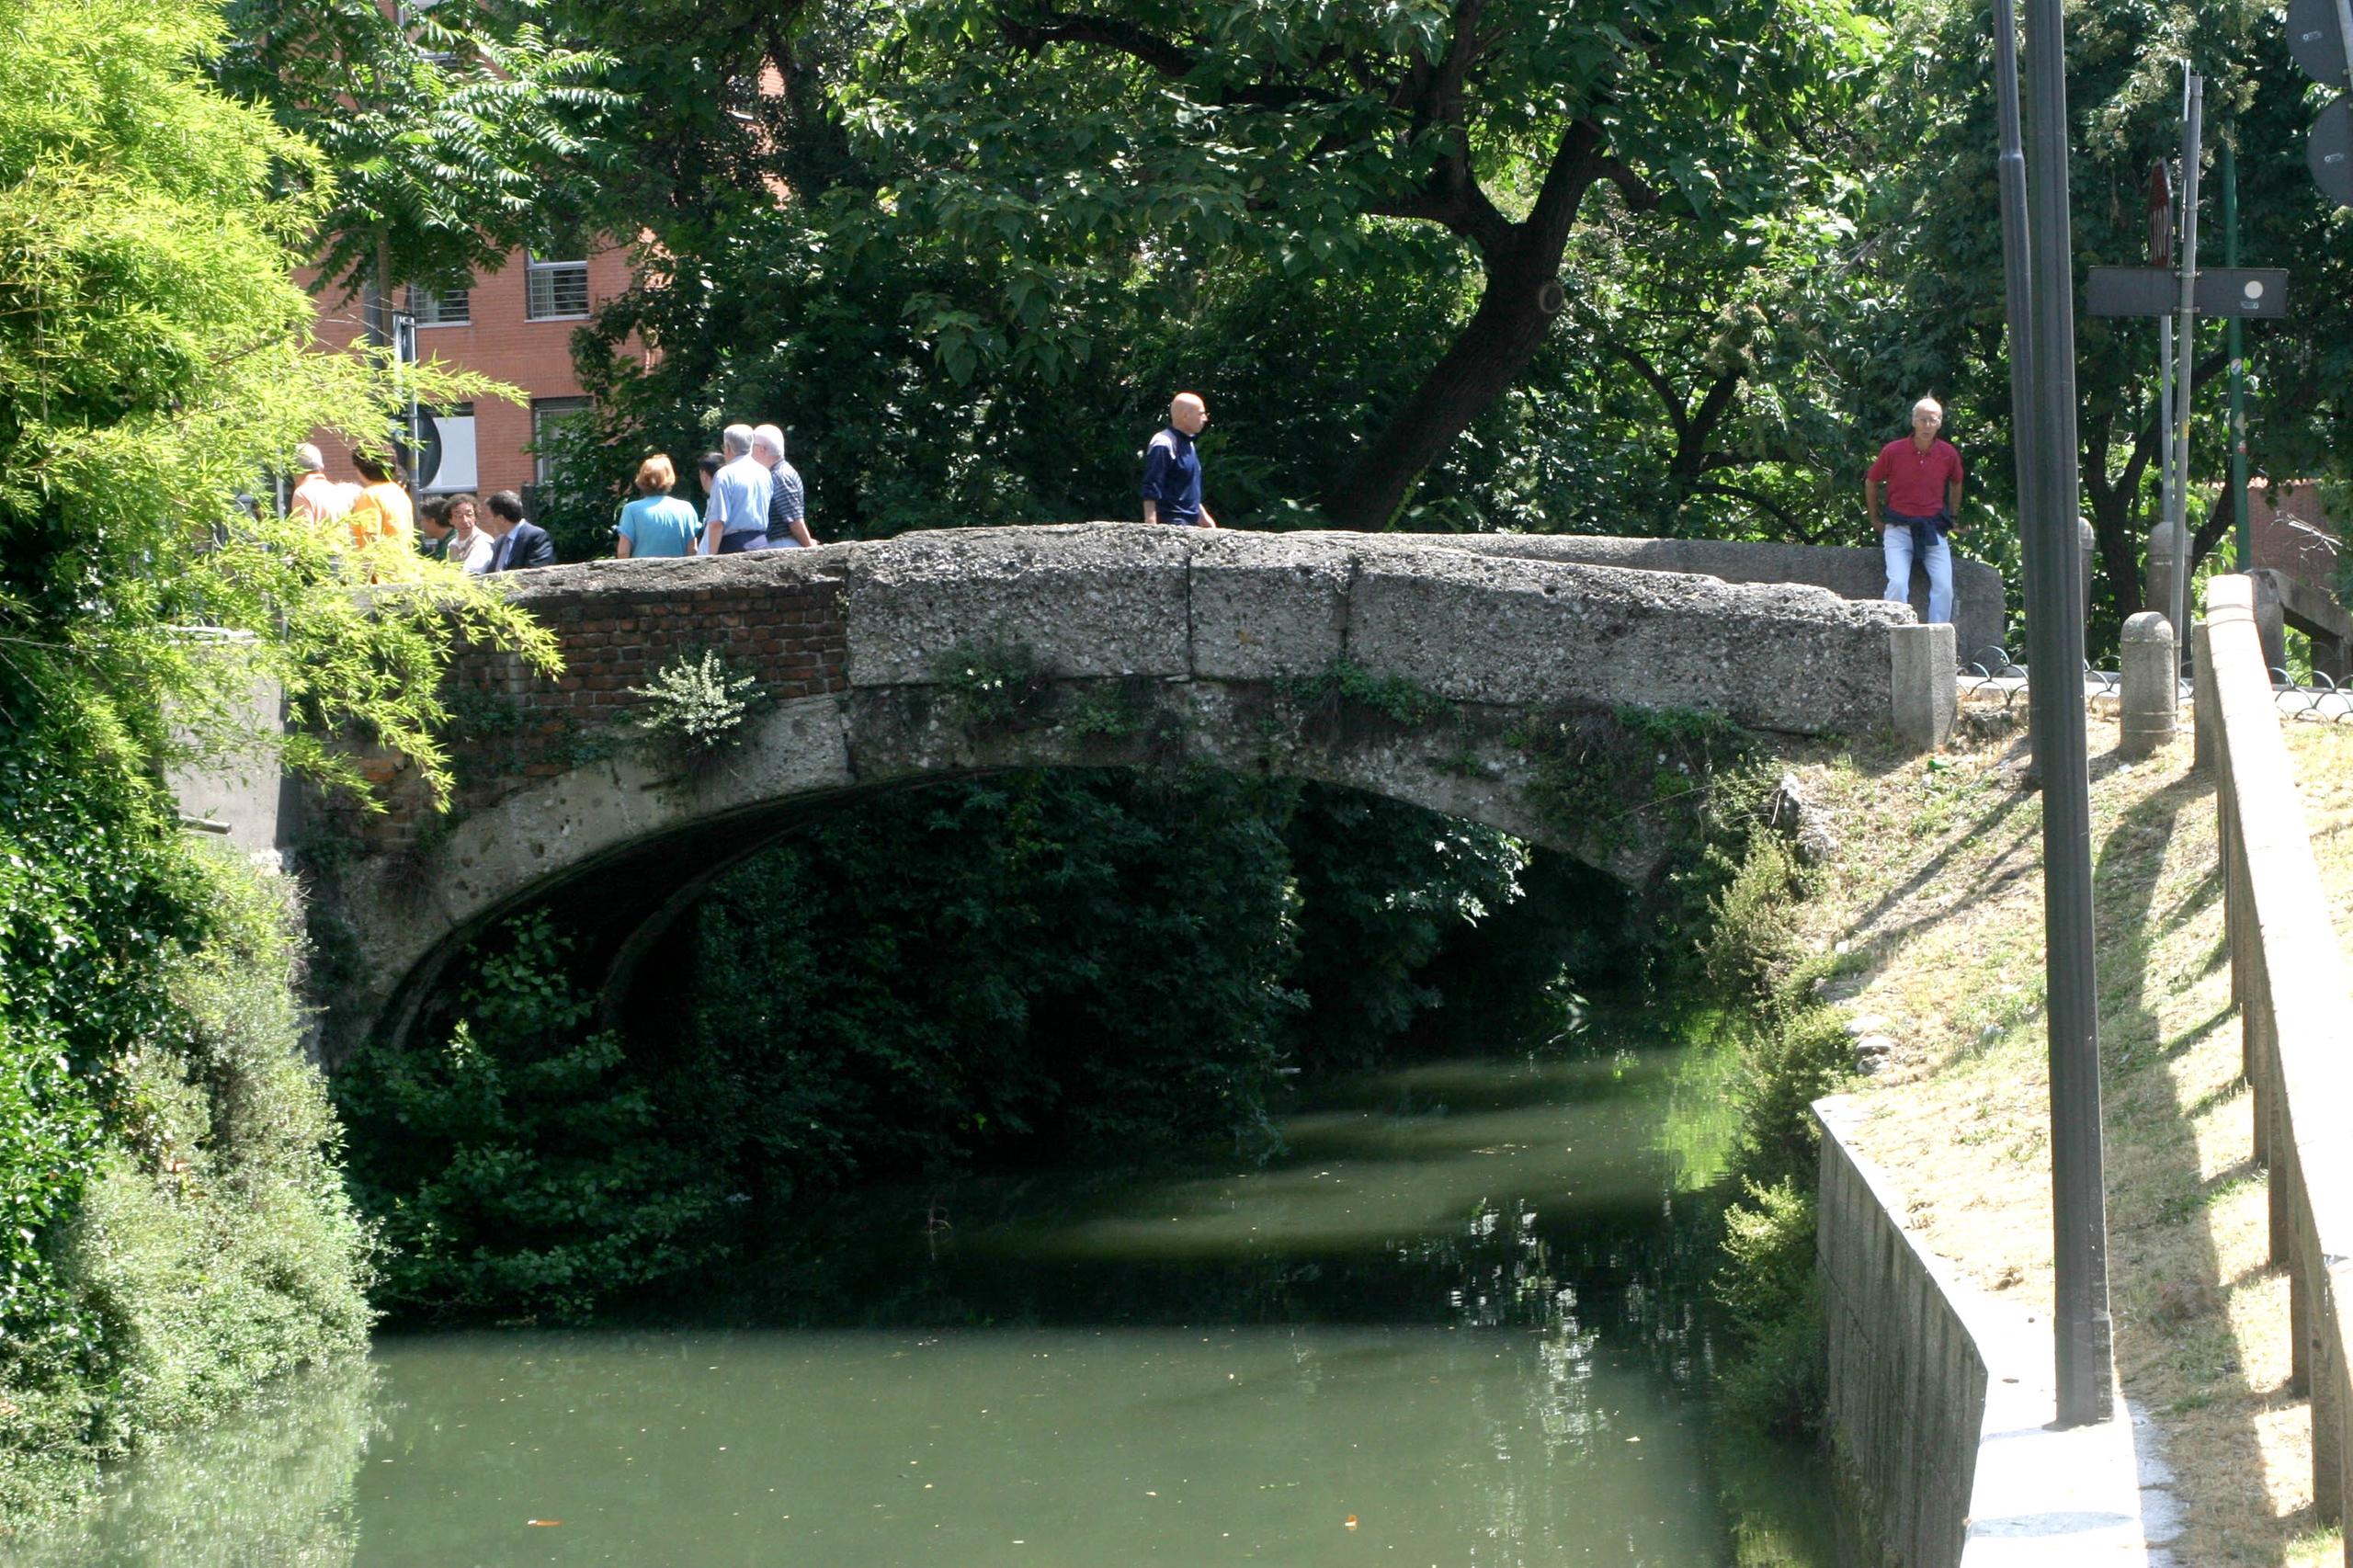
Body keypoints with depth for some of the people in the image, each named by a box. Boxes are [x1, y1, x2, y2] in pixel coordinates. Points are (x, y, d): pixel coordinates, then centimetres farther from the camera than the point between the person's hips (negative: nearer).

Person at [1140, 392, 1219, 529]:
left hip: (1190, 524, 10)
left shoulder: (1188, 444, 17)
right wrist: (1151, 527, -23)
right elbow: (1151, 491, -18)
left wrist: (1203, 516, 28)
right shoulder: (1163, 445, -14)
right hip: (1171, 523, -10)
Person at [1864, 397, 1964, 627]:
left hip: (1933, 530, 2)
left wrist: (1952, 519, 23)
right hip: (1899, 530, -2)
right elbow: (1871, 483, 11)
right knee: (1898, 584, -20)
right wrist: (1876, 519, 16)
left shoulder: (1948, 454, 1)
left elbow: (1956, 483, 23)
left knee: (1944, 587, -12)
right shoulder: (1893, 451, -6)